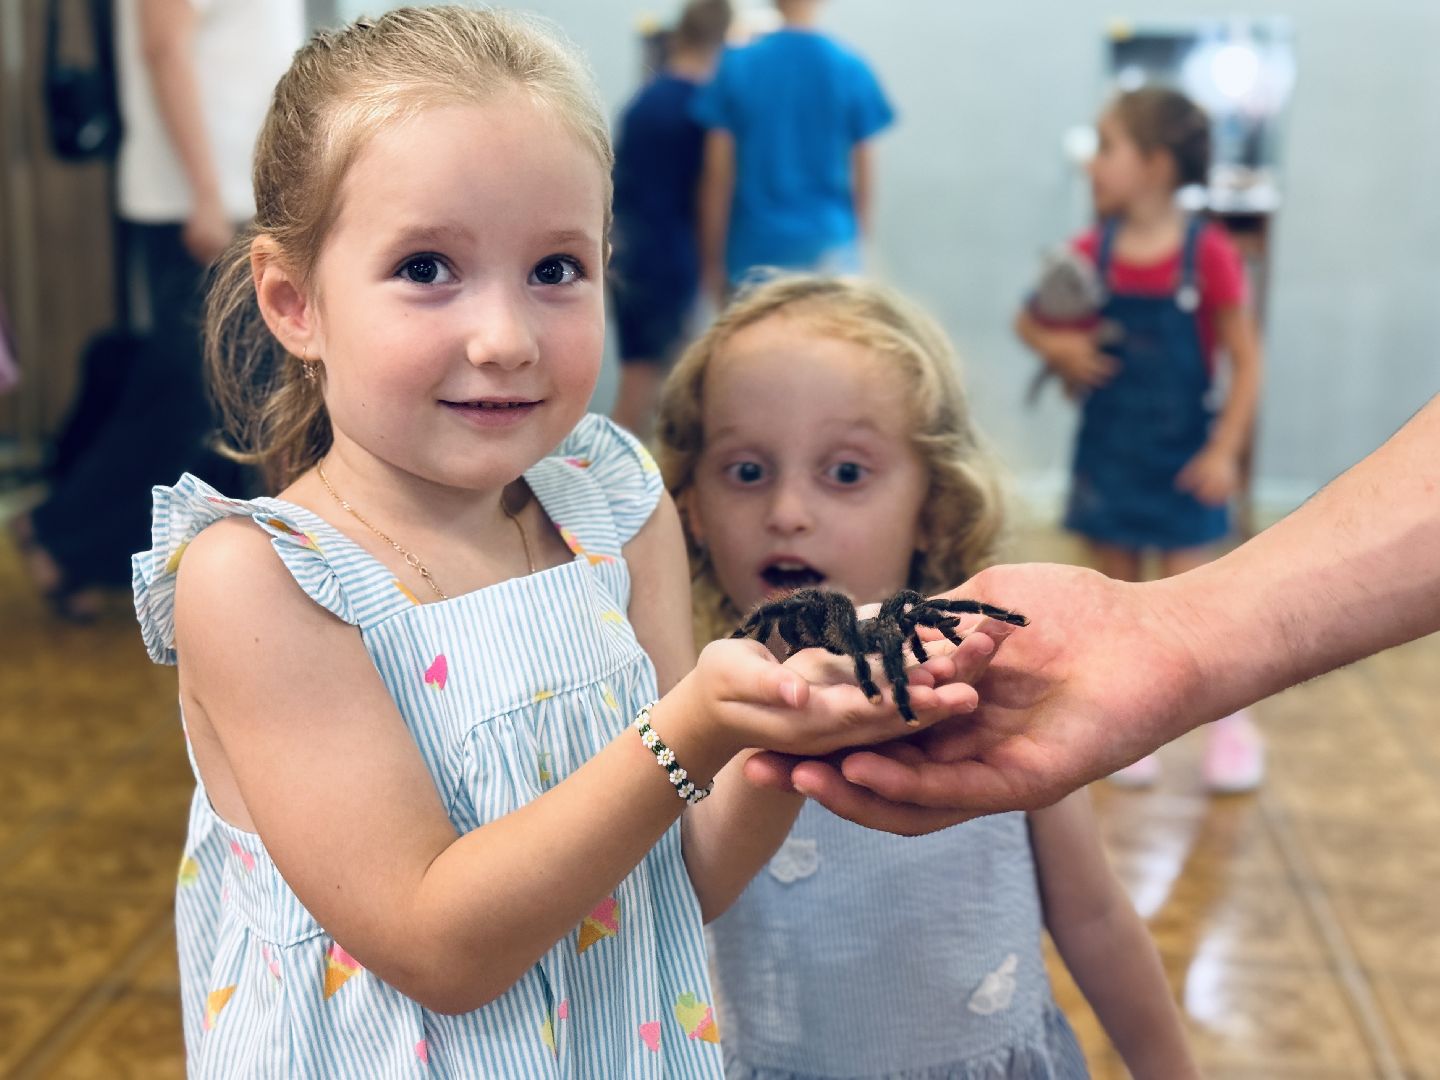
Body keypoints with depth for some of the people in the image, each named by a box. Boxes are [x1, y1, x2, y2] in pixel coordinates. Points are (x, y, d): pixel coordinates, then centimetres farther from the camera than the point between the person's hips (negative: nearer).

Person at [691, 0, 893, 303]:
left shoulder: (736, 65, -2)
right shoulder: (852, 68, -2)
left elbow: (717, 176, -1)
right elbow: (864, 174, 2)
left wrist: (713, 261, 6)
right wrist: (857, 234, 18)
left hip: (754, 247, 0)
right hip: (830, 243, 0)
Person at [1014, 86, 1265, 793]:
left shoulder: (1207, 255, -12)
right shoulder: (1092, 254, -2)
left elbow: (1245, 359, -8)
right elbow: (1030, 320, 11)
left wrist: (1224, 450, -12)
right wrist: (1057, 345, -11)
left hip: (1179, 456, -3)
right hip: (1106, 449, 4)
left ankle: (1232, 723, 21)